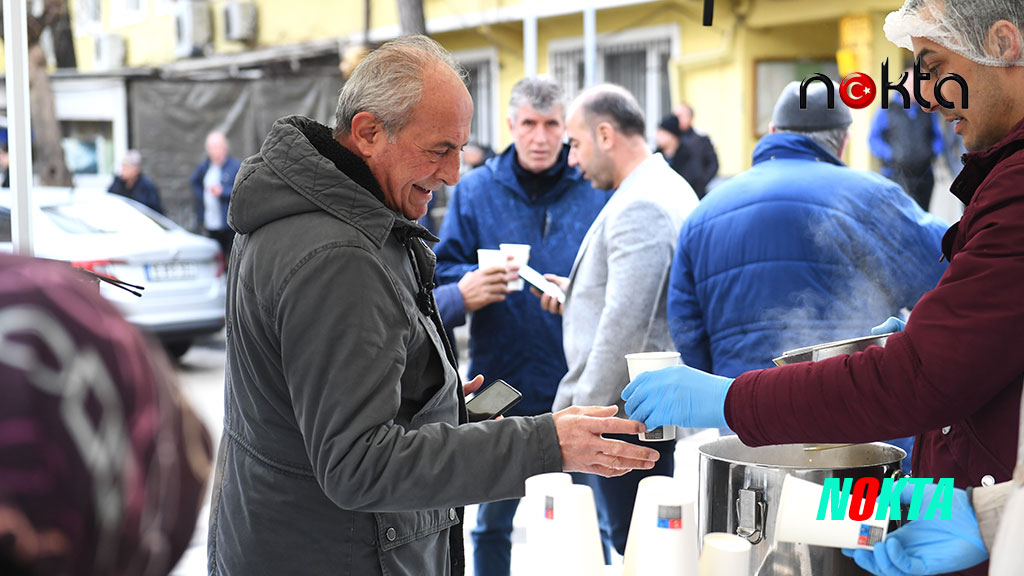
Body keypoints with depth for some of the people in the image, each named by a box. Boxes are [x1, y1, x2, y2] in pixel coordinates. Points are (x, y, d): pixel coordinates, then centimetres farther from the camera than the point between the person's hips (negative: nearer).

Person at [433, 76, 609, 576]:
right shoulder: (475, 190, 6)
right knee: (493, 521, 12)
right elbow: (443, 270, 4)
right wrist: (473, 281, -18)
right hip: (502, 381, 1)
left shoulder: (596, 189, 3)